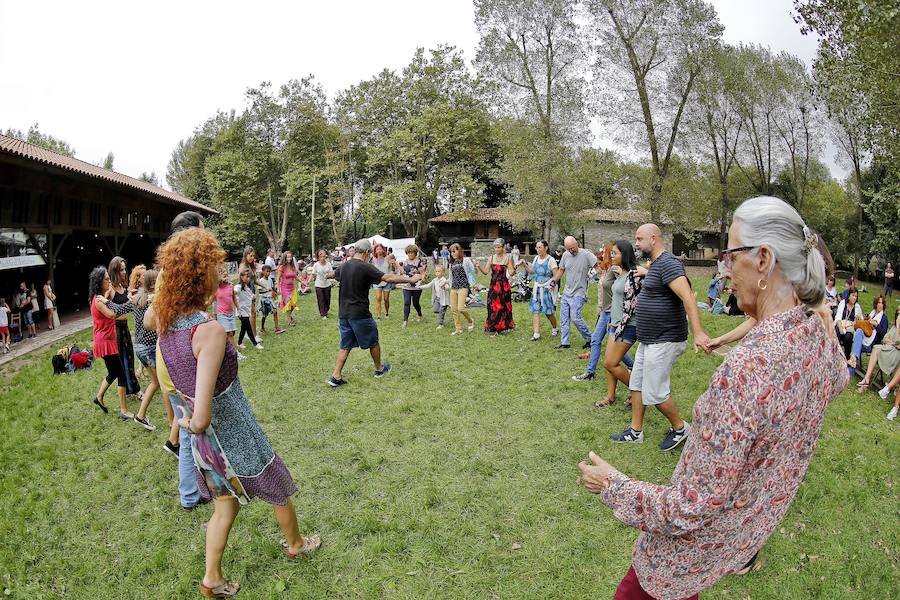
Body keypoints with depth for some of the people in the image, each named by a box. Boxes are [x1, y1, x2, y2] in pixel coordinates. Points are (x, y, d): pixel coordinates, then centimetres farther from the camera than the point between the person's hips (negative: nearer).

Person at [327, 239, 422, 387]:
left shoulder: (344, 266, 8)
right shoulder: (366, 267, -15)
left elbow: (334, 275, 32)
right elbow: (388, 278, -22)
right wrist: (410, 279, -16)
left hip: (343, 314, 7)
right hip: (360, 314, -6)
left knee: (345, 345, 13)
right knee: (373, 341, 14)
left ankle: (336, 376, 9)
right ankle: (379, 369, 30)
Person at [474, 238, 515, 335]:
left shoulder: (507, 258, -2)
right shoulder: (492, 258, 5)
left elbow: (511, 273, -8)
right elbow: (486, 271, 0)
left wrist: (515, 267, -26)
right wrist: (479, 266, -16)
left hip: (504, 286, -2)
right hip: (493, 285, 3)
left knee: (503, 306, 4)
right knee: (492, 307, 2)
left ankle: (504, 327, 16)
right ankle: (493, 328, 10)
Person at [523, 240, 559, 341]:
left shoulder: (551, 260, -11)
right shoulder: (536, 258, 9)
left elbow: (556, 275, -12)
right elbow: (532, 271, 18)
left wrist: (553, 284, -24)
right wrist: (525, 265, 5)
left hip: (547, 288, -6)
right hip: (537, 288, 6)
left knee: (549, 312, 1)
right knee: (535, 310, -2)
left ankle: (555, 328, 29)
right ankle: (536, 334, -1)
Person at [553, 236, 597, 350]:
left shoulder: (586, 254, -13)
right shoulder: (566, 255, 6)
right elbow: (561, 270, 18)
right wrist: (553, 281, 14)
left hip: (579, 293, -7)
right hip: (566, 292, 7)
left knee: (575, 317, -14)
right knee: (563, 318, 7)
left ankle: (589, 339, 6)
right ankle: (564, 343, 17)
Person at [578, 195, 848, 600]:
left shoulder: (748, 365, -37)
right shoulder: (820, 329, -11)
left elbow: (692, 509, -31)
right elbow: (838, 382, 18)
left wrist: (610, 486, -18)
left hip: (707, 535, -7)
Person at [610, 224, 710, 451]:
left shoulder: (667, 263, -20)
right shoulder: (655, 264, 12)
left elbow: (688, 298, -31)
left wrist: (698, 332, -39)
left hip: (664, 341, -11)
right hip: (648, 340, 11)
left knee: (654, 393, -2)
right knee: (636, 384, 15)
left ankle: (680, 428, 20)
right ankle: (635, 432, 26)